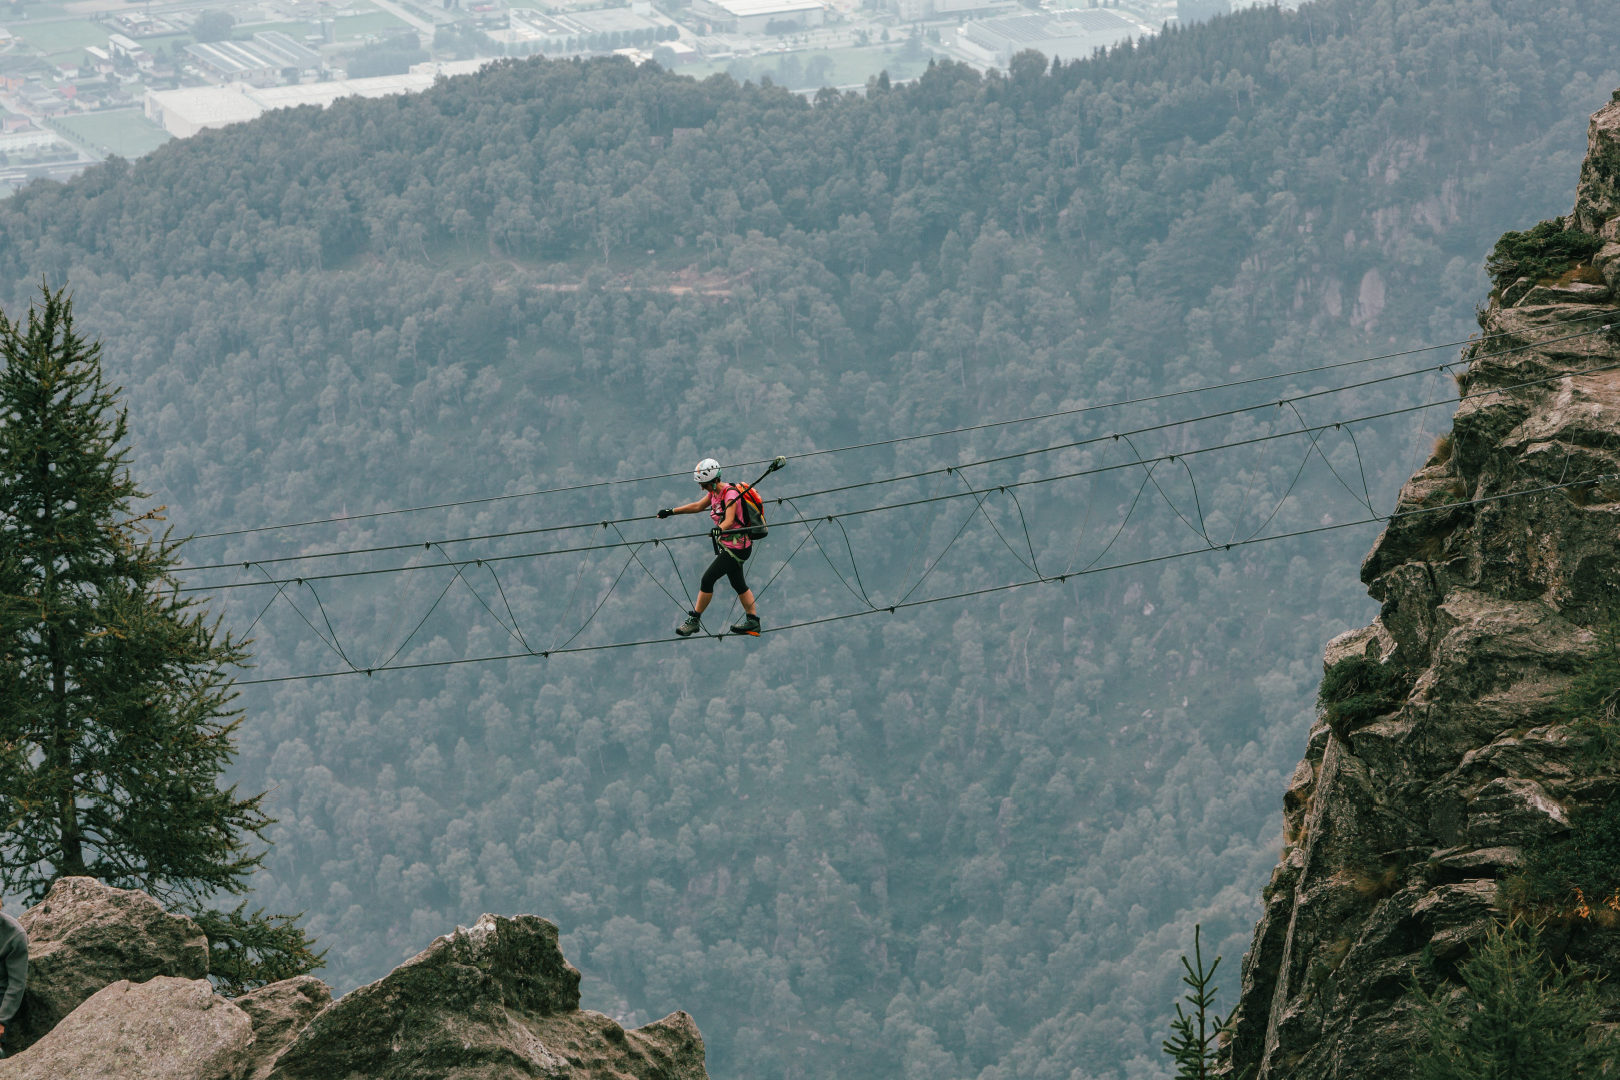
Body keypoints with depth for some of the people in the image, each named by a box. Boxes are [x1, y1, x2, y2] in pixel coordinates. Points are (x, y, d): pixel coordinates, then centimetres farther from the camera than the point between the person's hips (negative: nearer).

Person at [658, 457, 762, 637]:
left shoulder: (730, 494, -22)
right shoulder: (715, 492, 5)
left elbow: (729, 520, -35)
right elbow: (698, 506, 19)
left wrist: (719, 529, -55)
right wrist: (671, 511, 20)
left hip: (736, 547, -10)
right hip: (727, 546, 10)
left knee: (708, 579, -10)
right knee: (738, 584, 16)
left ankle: (694, 620, -2)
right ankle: (753, 622, 24)